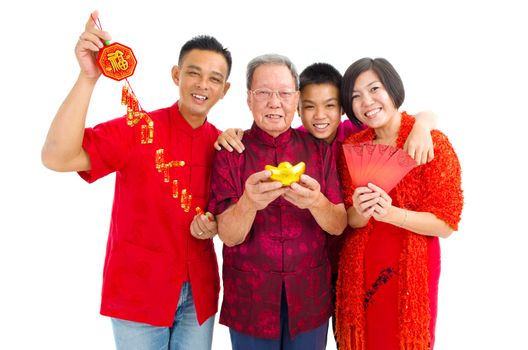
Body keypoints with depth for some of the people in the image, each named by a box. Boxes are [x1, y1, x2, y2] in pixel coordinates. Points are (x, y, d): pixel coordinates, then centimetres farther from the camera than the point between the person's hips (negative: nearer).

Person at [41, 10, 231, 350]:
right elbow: (57, 158, -26)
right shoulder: (137, 128, -13)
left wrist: (213, 225, -10)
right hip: (138, 291, -3)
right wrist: (89, 77, -33)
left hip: (199, 293, 4)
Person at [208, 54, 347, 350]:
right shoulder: (230, 153, -6)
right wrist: (250, 203, -33)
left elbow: (339, 225, -5)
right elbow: (229, 235, -12)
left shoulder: (319, 148, -1)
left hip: (310, 297, 2)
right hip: (249, 298, -1)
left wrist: (315, 202, -27)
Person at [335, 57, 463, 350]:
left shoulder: (433, 143, -12)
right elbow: (348, 219, 1)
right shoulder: (352, 146, -1)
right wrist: (360, 212, -21)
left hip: (409, 269, -3)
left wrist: (390, 213, -28)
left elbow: (445, 224, -13)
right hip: (359, 268, 3)